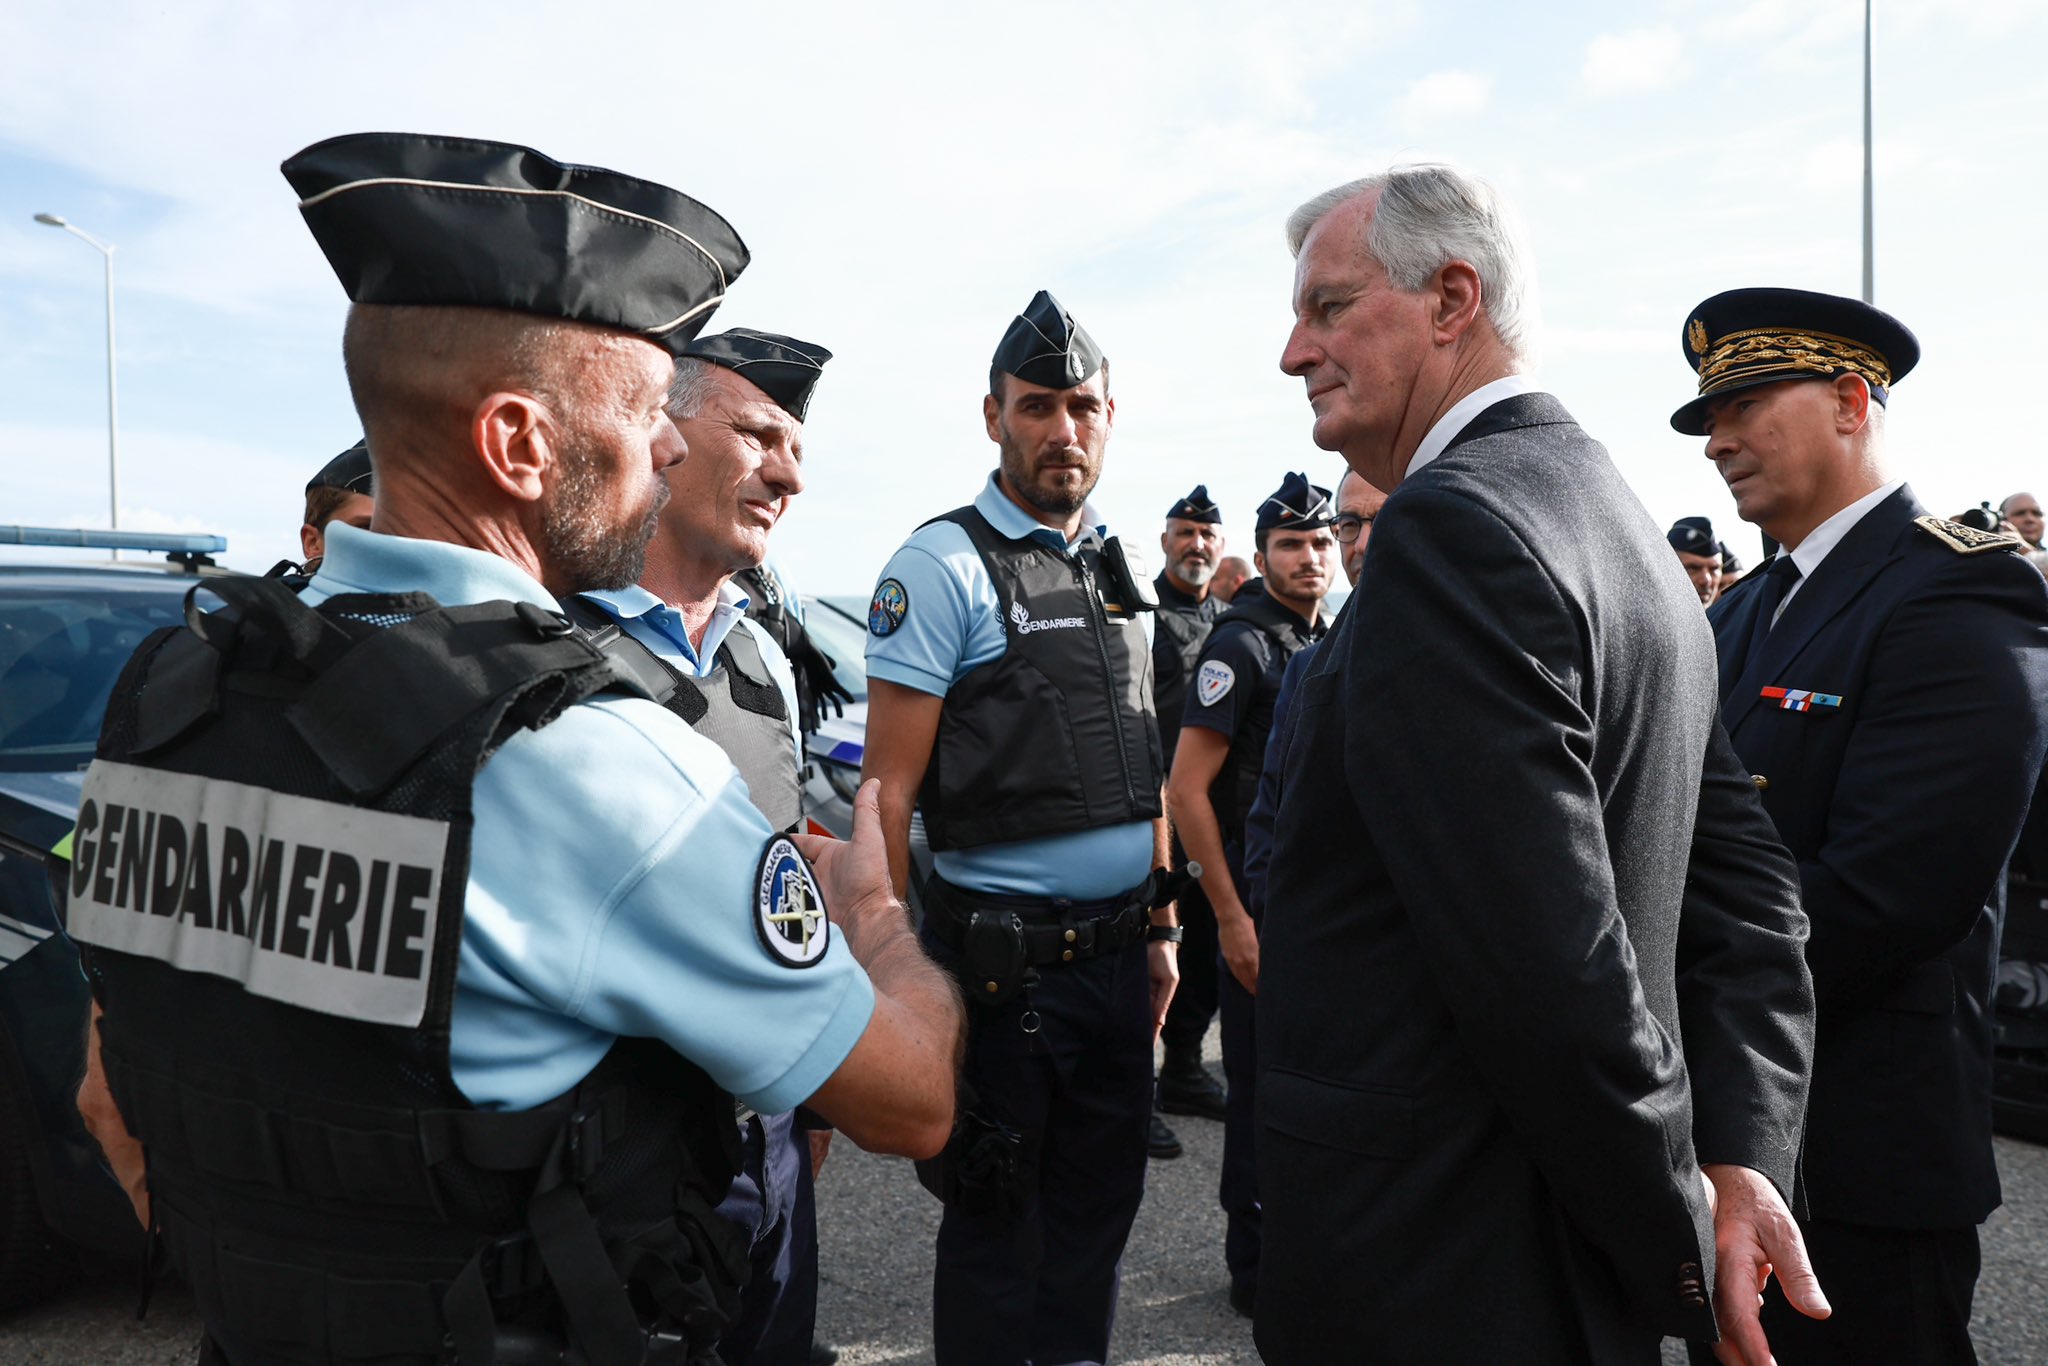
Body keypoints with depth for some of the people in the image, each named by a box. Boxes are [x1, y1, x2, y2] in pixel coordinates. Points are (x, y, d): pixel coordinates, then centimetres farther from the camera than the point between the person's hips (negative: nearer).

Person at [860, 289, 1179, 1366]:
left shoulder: (1117, 569, 12)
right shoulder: (944, 566, -9)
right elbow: (890, 791, -13)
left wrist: (1160, 925, 15)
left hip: (1120, 951, 6)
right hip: (1005, 959, -6)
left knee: (1097, 1215, 18)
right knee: (996, 1232, 10)